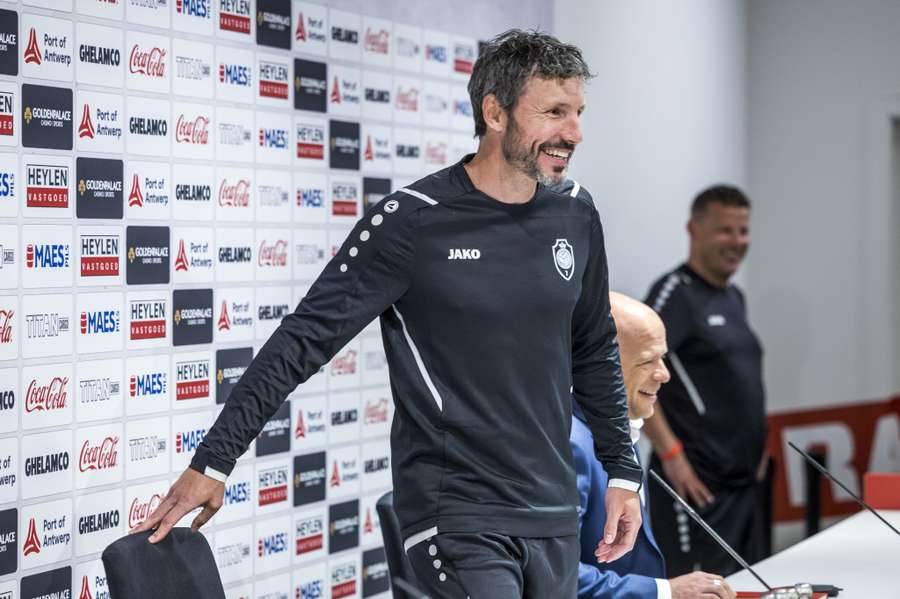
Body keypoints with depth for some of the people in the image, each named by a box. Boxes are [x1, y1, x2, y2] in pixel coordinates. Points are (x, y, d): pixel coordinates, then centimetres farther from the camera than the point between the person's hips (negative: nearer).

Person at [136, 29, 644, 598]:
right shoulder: (412, 222, -11)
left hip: (555, 517, 6)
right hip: (458, 520, -6)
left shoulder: (578, 223, 5)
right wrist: (213, 462, -12)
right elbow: (305, 339, -10)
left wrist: (624, 471, 16)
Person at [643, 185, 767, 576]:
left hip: (746, 482, 9)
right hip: (699, 484, -9)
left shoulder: (733, 298, 17)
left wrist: (757, 445, 15)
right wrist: (670, 453, -22)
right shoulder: (674, 293, -9)